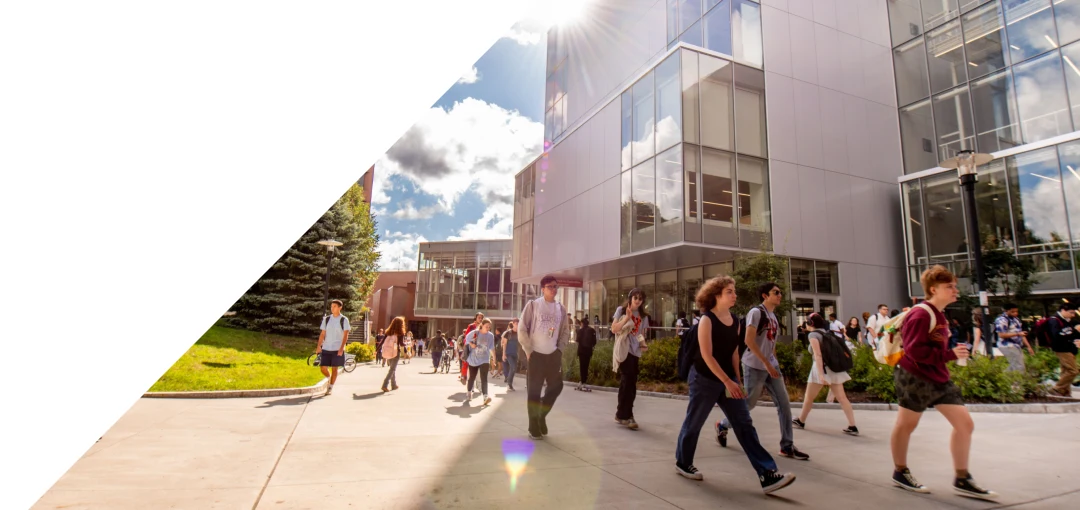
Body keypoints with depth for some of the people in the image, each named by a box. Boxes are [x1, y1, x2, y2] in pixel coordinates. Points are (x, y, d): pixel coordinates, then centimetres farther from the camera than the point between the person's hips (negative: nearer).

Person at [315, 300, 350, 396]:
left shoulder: (344, 320, -3)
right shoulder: (326, 319, 7)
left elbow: (345, 335, -6)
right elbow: (322, 334, 7)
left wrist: (341, 348, -15)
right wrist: (318, 346, -4)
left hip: (337, 349, -3)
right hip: (326, 348, 3)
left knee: (334, 368, 1)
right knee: (323, 367, 1)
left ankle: (330, 387, 14)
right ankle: (330, 379, 30)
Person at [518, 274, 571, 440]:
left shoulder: (561, 308, 7)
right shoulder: (533, 305, -7)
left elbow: (565, 331, 15)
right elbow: (522, 329, -8)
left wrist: (560, 349, 5)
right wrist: (528, 350, -10)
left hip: (553, 355, 5)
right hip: (536, 354, -4)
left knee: (556, 386, 4)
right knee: (534, 391, 1)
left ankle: (542, 414, 27)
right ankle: (534, 428, 12)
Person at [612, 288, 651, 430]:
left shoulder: (643, 316, 13)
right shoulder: (621, 310, 1)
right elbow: (614, 329, -7)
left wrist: (643, 344, 0)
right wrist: (626, 317, -16)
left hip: (636, 352, 5)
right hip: (624, 351, -5)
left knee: (630, 384, 6)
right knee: (628, 383, -8)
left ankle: (622, 414, 18)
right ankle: (624, 415, 2)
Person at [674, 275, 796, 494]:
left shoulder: (735, 321, 5)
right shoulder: (707, 320, -17)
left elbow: (734, 352, 13)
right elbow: (706, 356, -21)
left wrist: (737, 380, 12)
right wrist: (727, 381, -23)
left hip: (728, 379, 7)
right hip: (705, 380, -6)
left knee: (745, 425, 1)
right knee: (694, 423, 7)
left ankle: (767, 475, 0)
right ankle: (682, 463, 26)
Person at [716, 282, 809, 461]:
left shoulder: (774, 317, 14)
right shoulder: (756, 312, -13)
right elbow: (749, 341, -20)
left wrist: (775, 364, 13)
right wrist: (766, 363, -21)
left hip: (771, 367, 8)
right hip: (755, 366, -8)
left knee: (784, 404, 2)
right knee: (748, 403, 2)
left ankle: (787, 446, 9)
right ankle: (723, 426, 24)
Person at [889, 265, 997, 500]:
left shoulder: (939, 316, 13)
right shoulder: (921, 314, -18)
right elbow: (915, 350, -25)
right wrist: (950, 355, -23)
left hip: (938, 379, 9)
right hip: (915, 377, -9)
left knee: (965, 423, 4)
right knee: (906, 424, 6)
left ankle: (962, 479, 15)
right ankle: (900, 473, 21)